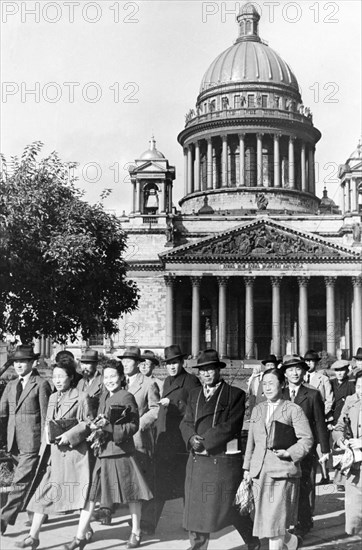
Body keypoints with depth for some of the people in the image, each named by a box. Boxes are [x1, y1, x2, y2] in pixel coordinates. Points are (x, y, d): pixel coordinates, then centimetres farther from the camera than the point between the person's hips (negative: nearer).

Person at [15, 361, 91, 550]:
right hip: (53, 452, 6)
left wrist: (70, 435, -20)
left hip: (73, 451, -6)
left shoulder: (79, 398, -8)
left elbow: (86, 423, -9)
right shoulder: (52, 398, 13)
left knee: (82, 493, 2)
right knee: (42, 492, 4)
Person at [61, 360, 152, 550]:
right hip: (101, 452, 6)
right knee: (90, 492, 4)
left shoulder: (127, 397, -10)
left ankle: (136, 533, 24)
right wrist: (97, 430, -5)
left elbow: (133, 426, -12)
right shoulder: (103, 396, 11)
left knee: (131, 492, 7)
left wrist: (110, 428, -23)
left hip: (121, 452, -6)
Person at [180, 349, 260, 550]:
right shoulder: (194, 394, 14)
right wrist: (192, 438, -13)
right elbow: (186, 422, 9)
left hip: (224, 460, -5)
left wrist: (205, 441, -17)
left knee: (233, 507, 6)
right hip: (197, 461, 5)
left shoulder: (235, 394, -4)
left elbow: (231, 426, -13)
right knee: (195, 509, 7)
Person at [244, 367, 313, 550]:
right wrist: (247, 467, 14)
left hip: (282, 473, -5)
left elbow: (307, 439, -5)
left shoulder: (293, 410, -2)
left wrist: (289, 453, -19)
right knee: (265, 520, 10)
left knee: (275, 520, -6)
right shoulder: (257, 409, 14)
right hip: (259, 473, 5)